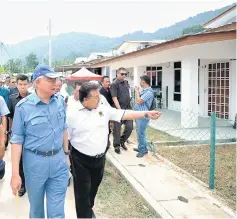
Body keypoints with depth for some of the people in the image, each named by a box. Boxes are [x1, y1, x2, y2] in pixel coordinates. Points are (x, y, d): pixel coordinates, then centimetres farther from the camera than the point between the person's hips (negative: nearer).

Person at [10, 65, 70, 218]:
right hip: (35, 162, -2)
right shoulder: (23, 106, -13)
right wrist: (15, 174, -11)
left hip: (59, 161, 3)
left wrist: (66, 153, 15)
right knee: (36, 205, 19)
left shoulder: (60, 101, -1)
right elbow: (17, 140, -10)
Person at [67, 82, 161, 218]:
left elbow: (123, 114, -5)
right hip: (81, 160, -5)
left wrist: (146, 114, -13)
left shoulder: (104, 109, -1)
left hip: (100, 158, 5)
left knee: (94, 188, 22)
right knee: (83, 192, 4)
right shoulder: (73, 114, -12)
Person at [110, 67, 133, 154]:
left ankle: (122, 141, 27)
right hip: (119, 109, -6)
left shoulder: (126, 82, 11)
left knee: (130, 127, 5)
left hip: (128, 109, 6)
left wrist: (129, 107, 13)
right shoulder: (114, 84, -10)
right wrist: (120, 110, -21)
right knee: (117, 128, 4)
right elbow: (114, 98, -16)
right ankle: (116, 146, 19)